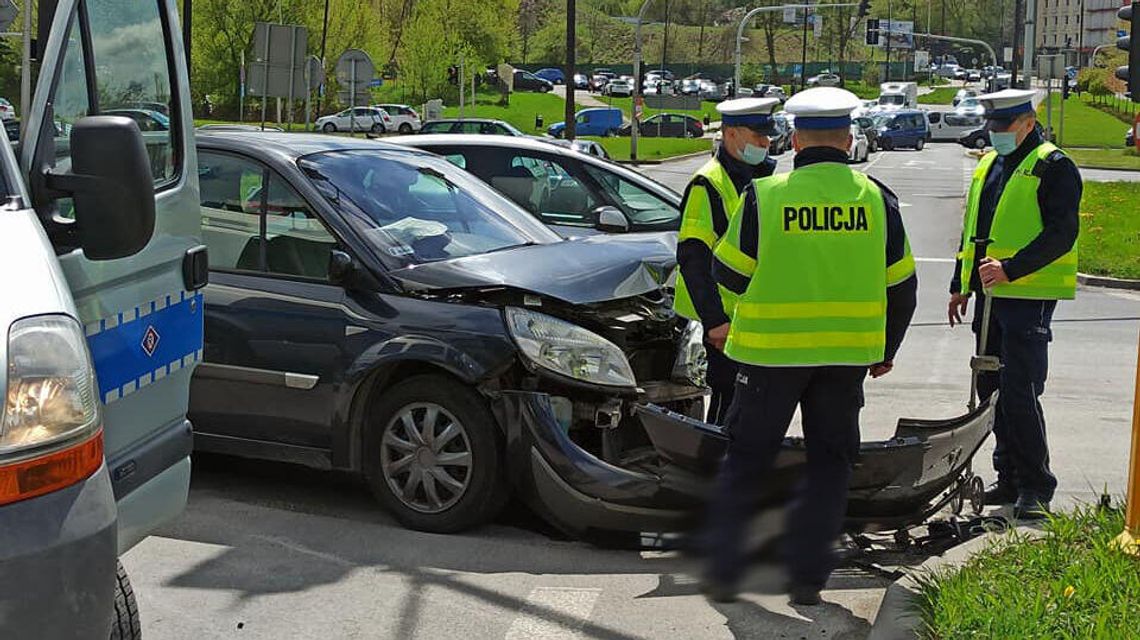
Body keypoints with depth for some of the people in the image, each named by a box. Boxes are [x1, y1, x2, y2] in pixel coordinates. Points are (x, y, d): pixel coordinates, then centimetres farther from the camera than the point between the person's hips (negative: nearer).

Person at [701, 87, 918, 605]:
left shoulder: (765, 194, -8)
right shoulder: (876, 198, -1)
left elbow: (729, 273, -2)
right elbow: (900, 286, 5)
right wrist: (886, 350, 18)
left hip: (772, 349, -1)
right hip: (849, 353, 2)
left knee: (747, 456, 11)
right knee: (830, 460, 13)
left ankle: (723, 570, 14)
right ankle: (808, 576, 11)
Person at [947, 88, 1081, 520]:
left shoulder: (1053, 168, -8)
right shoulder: (988, 165, 17)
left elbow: (1062, 234, -16)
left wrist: (1011, 268, -25)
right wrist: (961, 285, 21)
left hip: (1029, 297, -8)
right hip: (989, 296, 8)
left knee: (1020, 392, -11)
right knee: (992, 388, 11)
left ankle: (1034, 487, -1)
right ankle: (1010, 478, 21)